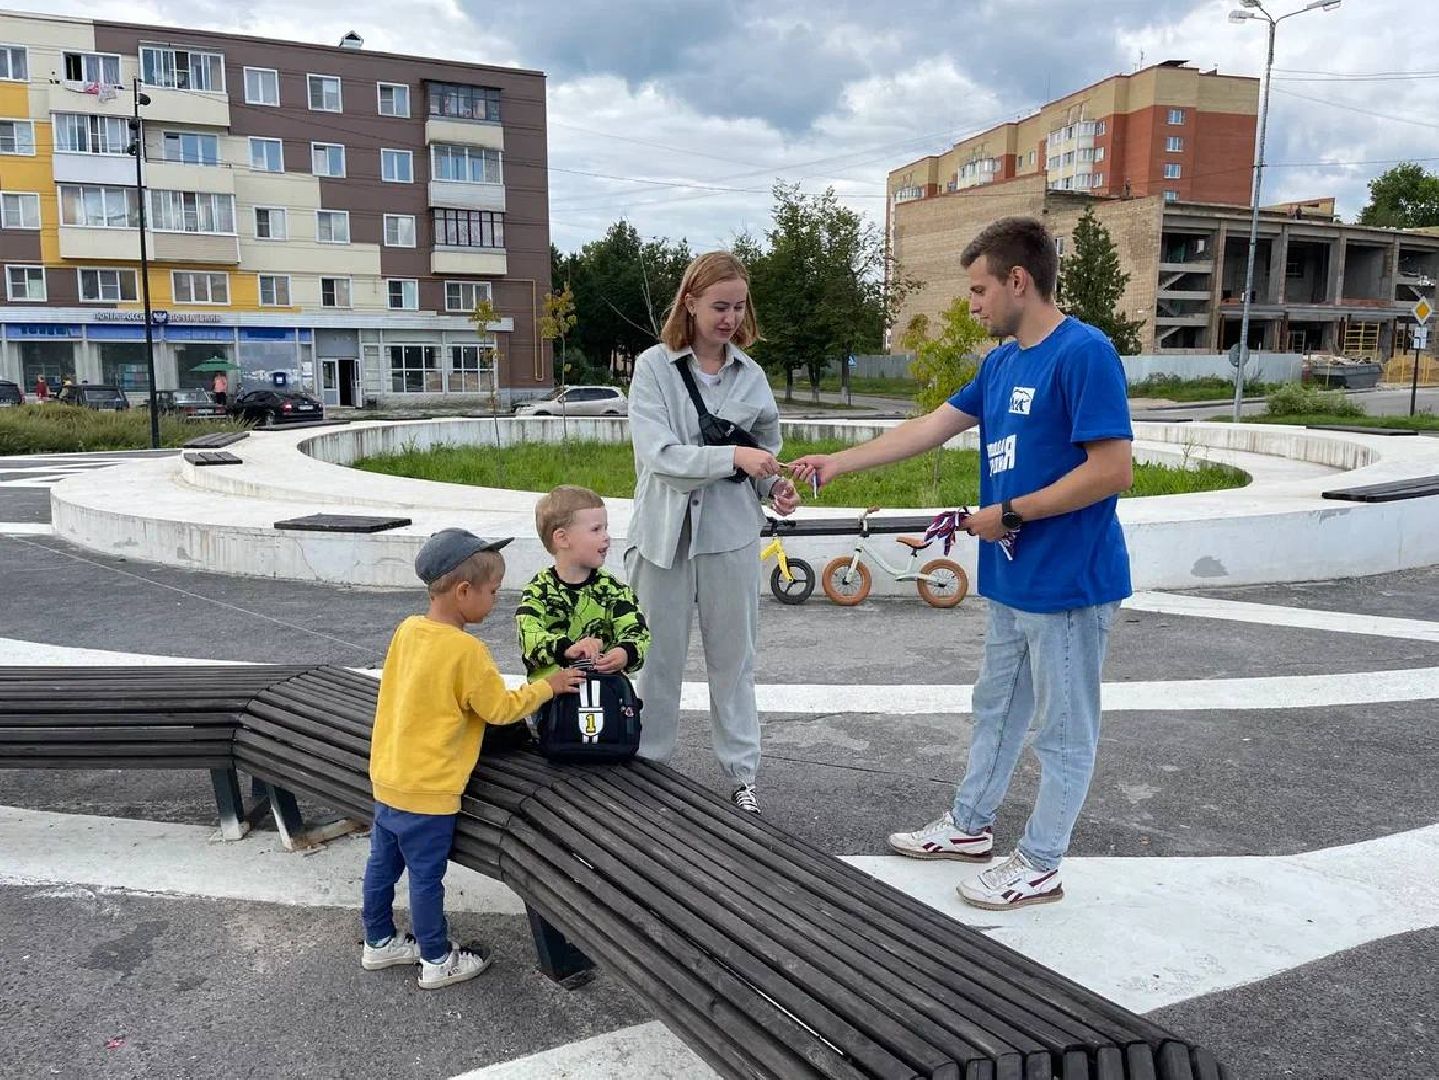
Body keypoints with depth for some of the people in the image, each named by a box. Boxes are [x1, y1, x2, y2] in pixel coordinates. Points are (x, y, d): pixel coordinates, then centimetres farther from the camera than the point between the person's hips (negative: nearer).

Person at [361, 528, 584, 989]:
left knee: (383, 863, 20)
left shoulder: (407, 630, 0)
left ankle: (379, 942, 37)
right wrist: (548, 686, -2)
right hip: (427, 791, -8)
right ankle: (437, 961, 22)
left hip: (388, 776, 8)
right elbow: (501, 708, -13)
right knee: (426, 876, 7)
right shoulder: (467, 651, -23)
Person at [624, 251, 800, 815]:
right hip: (666, 533, -2)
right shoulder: (654, 367, -6)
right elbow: (659, 454, -17)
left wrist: (777, 487, -6)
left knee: (733, 657, 11)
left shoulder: (751, 375, 4)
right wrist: (733, 456, -26)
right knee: (658, 659, 8)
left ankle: (741, 773, 24)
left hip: (731, 534, 3)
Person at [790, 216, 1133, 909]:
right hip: (1012, 581, 9)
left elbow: (1112, 470, -23)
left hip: (1068, 585, -9)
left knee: (1063, 730, 7)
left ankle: (1039, 866, 21)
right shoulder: (1002, 362, 9)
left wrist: (1010, 514, -17)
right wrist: (837, 464, 11)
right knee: (997, 709, 21)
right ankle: (969, 825, 37)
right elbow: (931, 428, 13)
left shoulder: (1083, 353, -17)